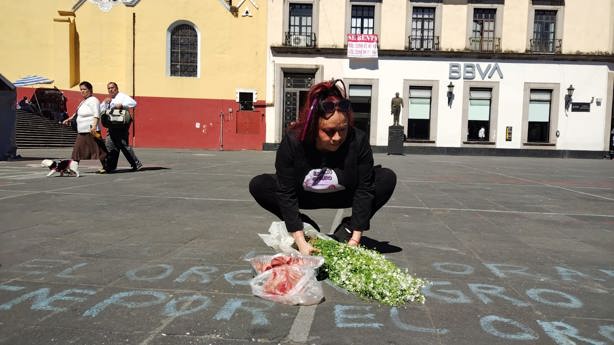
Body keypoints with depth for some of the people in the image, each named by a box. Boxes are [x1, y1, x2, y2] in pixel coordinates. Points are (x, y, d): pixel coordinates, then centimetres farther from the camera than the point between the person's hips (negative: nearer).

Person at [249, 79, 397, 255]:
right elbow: (286, 194, -28)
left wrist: (355, 239, -28)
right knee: (258, 186, -23)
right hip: (304, 197, 0)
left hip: (343, 196, 0)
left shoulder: (358, 141, -28)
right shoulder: (292, 142, -29)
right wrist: (301, 242, -33)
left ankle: (346, 229, -8)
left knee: (387, 178, -23)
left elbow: (364, 190, -24)